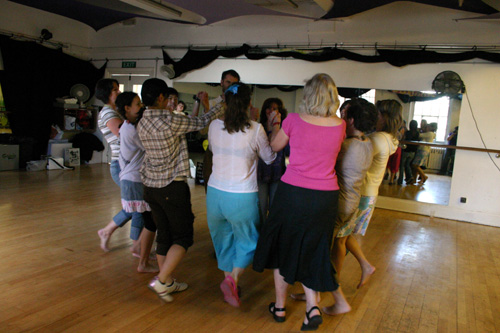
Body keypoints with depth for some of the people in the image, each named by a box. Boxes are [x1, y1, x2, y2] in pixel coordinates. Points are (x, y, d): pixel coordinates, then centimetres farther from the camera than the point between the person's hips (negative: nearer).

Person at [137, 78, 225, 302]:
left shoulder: (142, 124, 5)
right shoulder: (170, 121, -18)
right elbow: (199, 123, -6)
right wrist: (221, 107, 11)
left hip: (150, 186, 8)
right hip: (172, 187, -8)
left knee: (163, 235, 16)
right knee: (183, 237, 6)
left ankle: (168, 283, 27)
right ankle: (161, 280, 1)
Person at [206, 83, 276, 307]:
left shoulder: (214, 126, -1)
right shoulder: (255, 129, -11)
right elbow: (269, 158, 4)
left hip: (215, 193, 4)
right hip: (242, 196, -3)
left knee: (223, 239, 22)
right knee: (247, 241, 16)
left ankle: (229, 279, 30)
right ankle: (232, 278, -2)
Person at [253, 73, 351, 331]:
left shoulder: (294, 119, -8)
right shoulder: (340, 125, 0)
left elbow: (275, 146, 8)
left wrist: (275, 124, 27)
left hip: (293, 193, -2)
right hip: (325, 196, 2)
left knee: (284, 247, 17)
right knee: (311, 252, 18)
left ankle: (279, 306, 29)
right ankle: (312, 307, 6)